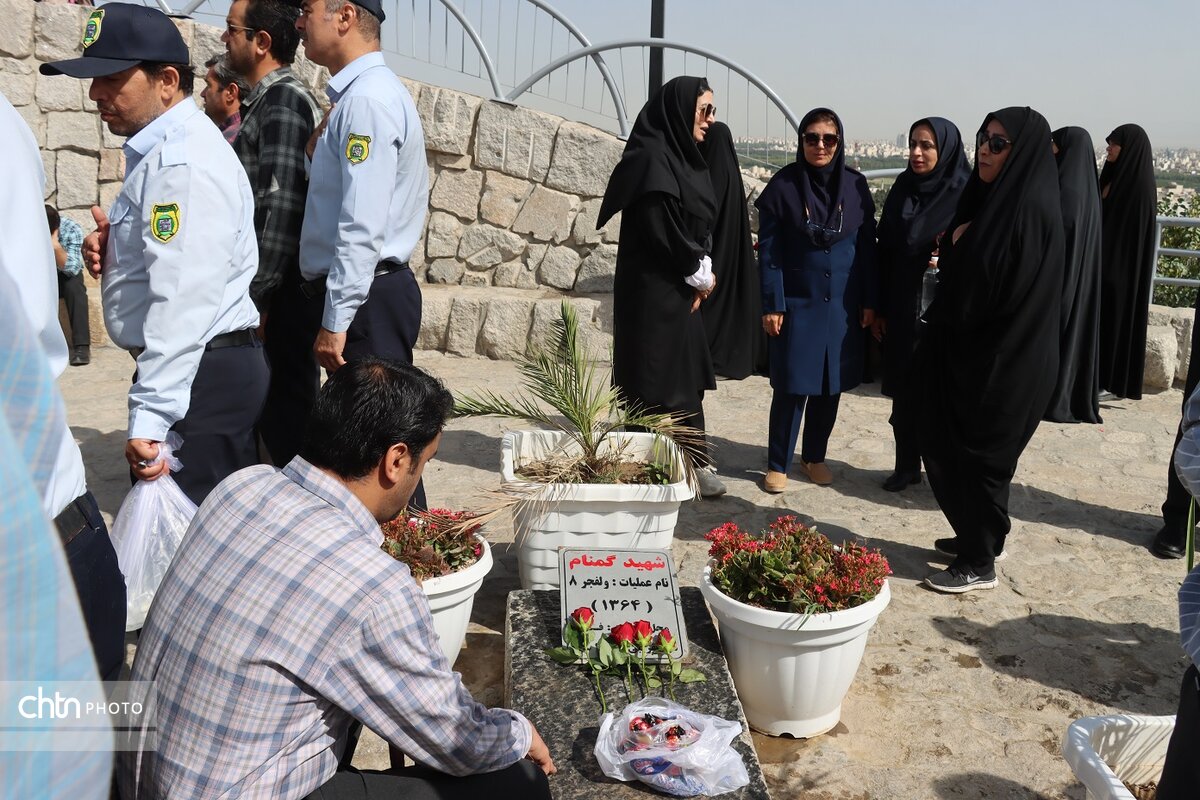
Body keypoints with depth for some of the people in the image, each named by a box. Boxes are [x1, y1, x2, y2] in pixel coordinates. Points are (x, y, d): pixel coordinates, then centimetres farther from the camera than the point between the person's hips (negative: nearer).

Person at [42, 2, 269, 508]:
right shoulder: (165, 149, 16)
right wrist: (114, 250, 6)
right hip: (213, 368, 10)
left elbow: (183, 300, -25)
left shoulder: (185, 162, -17)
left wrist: (149, 416, -27)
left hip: (199, 373, -10)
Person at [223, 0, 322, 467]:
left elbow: (281, 204, -20)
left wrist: (256, 293, -19)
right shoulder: (268, 101, 18)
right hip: (272, 285, 9)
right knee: (279, 403, 15)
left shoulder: (283, 100, -12)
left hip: (282, 289, -9)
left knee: (286, 408, -3)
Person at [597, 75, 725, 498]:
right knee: (654, 381, -2)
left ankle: (694, 462, 21)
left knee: (686, 377, 13)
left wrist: (703, 274, -1)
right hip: (654, 292, -9)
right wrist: (699, 273, -8)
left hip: (681, 290, 9)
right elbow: (660, 230, -20)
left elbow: (699, 227, 14)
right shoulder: (652, 159, -15)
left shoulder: (683, 158, 14)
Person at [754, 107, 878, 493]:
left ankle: (814, 456, 27)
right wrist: (771, 305, -10)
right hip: (796, 302, -3)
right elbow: (768, 249, -6)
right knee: (791, 386, 0)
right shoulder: (783, 185, -6)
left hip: (842, 303, 3)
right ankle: (778, 463, 15)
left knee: (830, 385, 10)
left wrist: (870, 301, 3)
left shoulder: (856, 185, 1)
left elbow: (867, 246, 5)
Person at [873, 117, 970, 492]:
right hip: (902, 311, 4)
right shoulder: (902, 190, 5)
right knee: (904, 392, 10)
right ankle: (906, 465, 24)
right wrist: (879, 309, 6)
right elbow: (884, 252, 7)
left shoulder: (966, 195, -8)